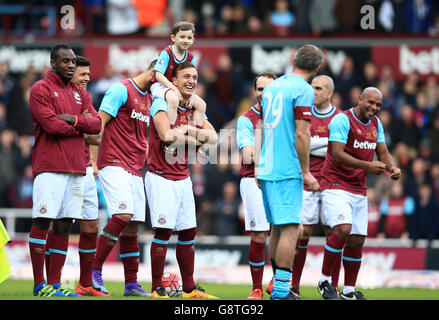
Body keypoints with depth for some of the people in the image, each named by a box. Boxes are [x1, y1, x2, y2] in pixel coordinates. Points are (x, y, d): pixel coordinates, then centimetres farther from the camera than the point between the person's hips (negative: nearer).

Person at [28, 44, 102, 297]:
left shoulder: (80, 93, 19)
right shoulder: (41, 90, -1)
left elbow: (97, 125, 7)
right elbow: (51, 125, -13)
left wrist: (74, 119, -10)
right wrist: (82, 126, -1)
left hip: (76, 167, 7)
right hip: (49, 167, -7)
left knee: (64, 225, 5)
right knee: (42, 222, -9)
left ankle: (55, 283, 7)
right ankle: (40, 285, -9)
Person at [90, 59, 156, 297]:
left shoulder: (149, 100, 20)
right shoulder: (121, 90, -6)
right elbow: (98, 123, -10)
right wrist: (92, 160, -15)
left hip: (135, 170, 8)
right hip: (114, 164, -8)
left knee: (132, 225, 5)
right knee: (122, 215, -21)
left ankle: (131, 284, 6)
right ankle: (94, 269, -13)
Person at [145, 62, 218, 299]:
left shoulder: (194, 108, 13)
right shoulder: (163, 104, -9)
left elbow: (213, 137, 1)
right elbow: (166, 135, -25)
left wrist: (187, 130, -14)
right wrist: (194, 140, -11)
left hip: (183, 179, 8)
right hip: (161, 178, -7)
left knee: (188, 233, 10)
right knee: (163, 232, -11)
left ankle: (189, 288, 18)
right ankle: (157, 289, -6)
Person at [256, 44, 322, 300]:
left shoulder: (272, 87, 15)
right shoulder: (304, 90, -9)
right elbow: (301, 135, -15)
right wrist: (306, 172, -10)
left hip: (267, 168, 8)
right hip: (288, 170, -8)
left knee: (278, 227, 15)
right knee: (290, 228, -9)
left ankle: (279, 287, 20)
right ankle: (281, 291, -13)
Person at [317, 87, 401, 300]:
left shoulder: (376, 124, 11)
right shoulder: (342, 120, -13)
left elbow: (383, 153, 13)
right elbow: (337, 155, -21)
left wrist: (392, 168, -10)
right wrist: (367, 166, -29)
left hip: (359, 190, 8)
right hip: (335, 185, -8)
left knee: (357, 241, 6)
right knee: (342, 230, -24)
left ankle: (349, 290, 17)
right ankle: (325, 280, -9)